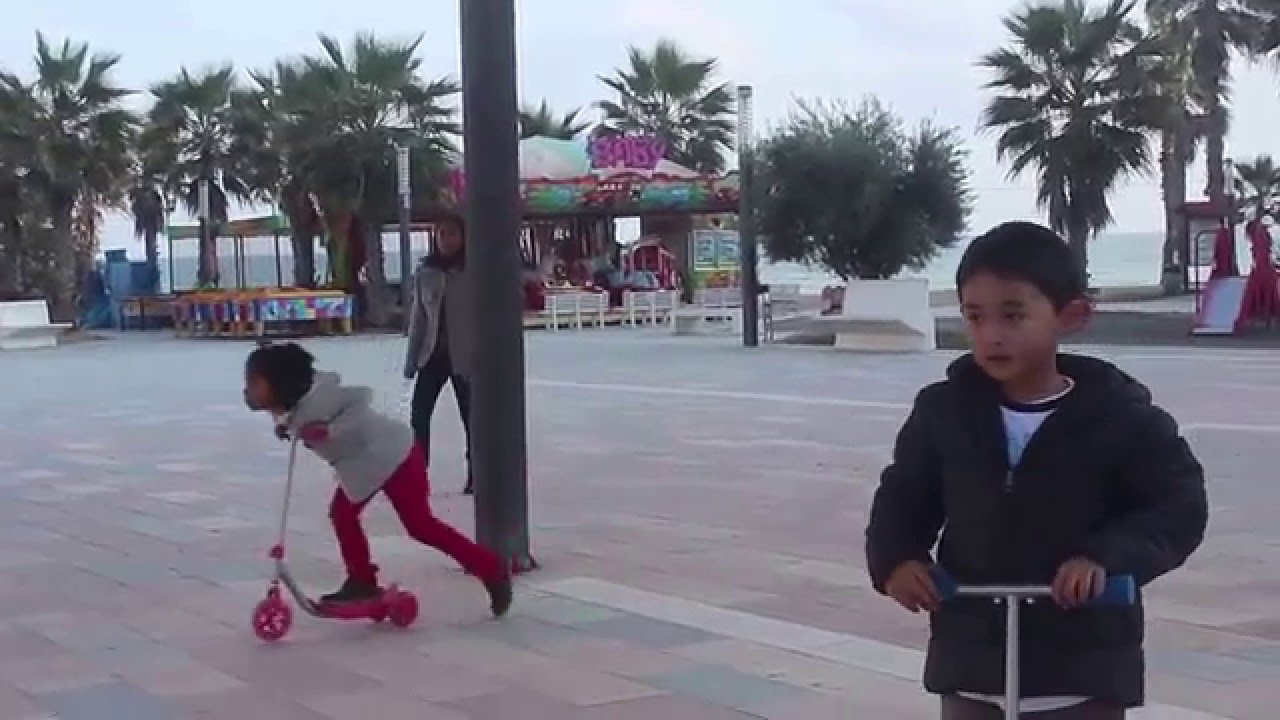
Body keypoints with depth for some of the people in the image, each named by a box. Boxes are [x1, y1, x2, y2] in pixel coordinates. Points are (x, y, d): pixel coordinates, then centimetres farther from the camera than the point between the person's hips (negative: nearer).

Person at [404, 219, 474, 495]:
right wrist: (411, 358, 6)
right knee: (419, 413, -5)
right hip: (433, 354, 3)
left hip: (464, 356, -3)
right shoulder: (425, 271, 2)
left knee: (470, 417, 8)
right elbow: (418, 316, 6)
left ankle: (475, 477, 19)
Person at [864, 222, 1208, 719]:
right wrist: (896, 558, -11)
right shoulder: (944, 411, -2)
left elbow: (1180, 505, -9)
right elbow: (903, 495, 10)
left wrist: (1107, 556, -25)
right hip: (973, 661, 3)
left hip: (1084, 666, -2)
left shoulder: (1120, 416, -10)